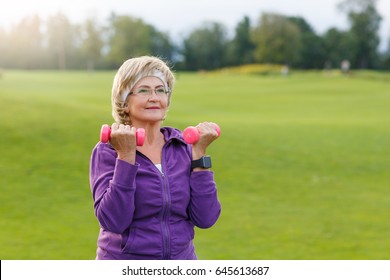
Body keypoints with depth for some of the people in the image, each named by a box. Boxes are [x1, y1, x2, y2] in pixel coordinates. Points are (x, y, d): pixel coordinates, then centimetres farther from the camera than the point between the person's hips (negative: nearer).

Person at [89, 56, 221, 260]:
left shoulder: (183, 146, 1)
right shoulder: (108, 151, -8)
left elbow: (205, 218, -6)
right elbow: (113, 221, -20)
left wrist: (199, 152, -10)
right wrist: (126, 155, -22)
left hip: (183, 258, 3)